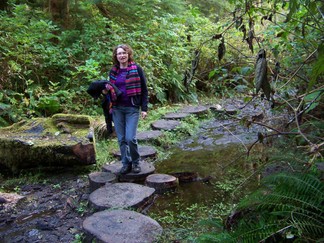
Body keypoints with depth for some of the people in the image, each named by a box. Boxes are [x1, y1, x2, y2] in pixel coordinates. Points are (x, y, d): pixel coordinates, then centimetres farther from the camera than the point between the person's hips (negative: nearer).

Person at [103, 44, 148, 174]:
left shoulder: (136, 69, -2)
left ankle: (136, 162, 13)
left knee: (130, 138, -10)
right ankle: (126, 163, 22)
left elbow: (144, 89, -1)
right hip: (117, 109, 4)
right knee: (121, 139, 7)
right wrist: (106, 91, -4)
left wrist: (144, 108, -7)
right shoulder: (113, 71, 10)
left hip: (132, 109, -4)